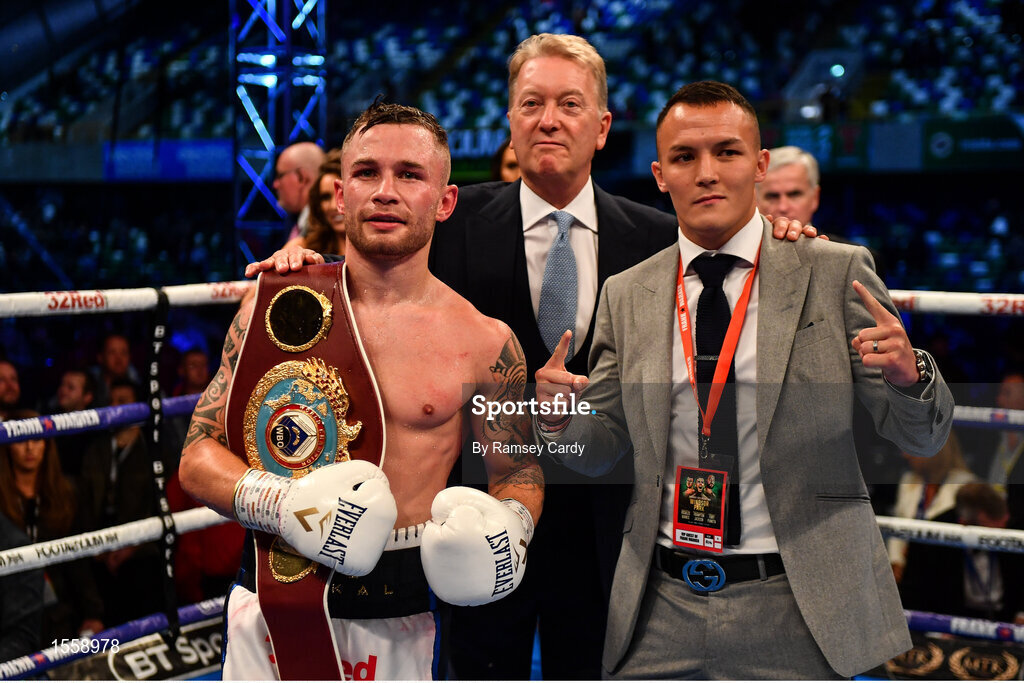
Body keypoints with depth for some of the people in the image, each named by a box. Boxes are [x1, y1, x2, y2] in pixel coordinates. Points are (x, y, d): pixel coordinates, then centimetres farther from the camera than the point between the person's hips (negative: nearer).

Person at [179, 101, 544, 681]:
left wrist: (509, 524, -13)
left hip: (402, 623, 0)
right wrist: (277, 502, -19)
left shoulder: (485, 343, -3)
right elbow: (199, 457, 0)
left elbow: (521, 473, 9)